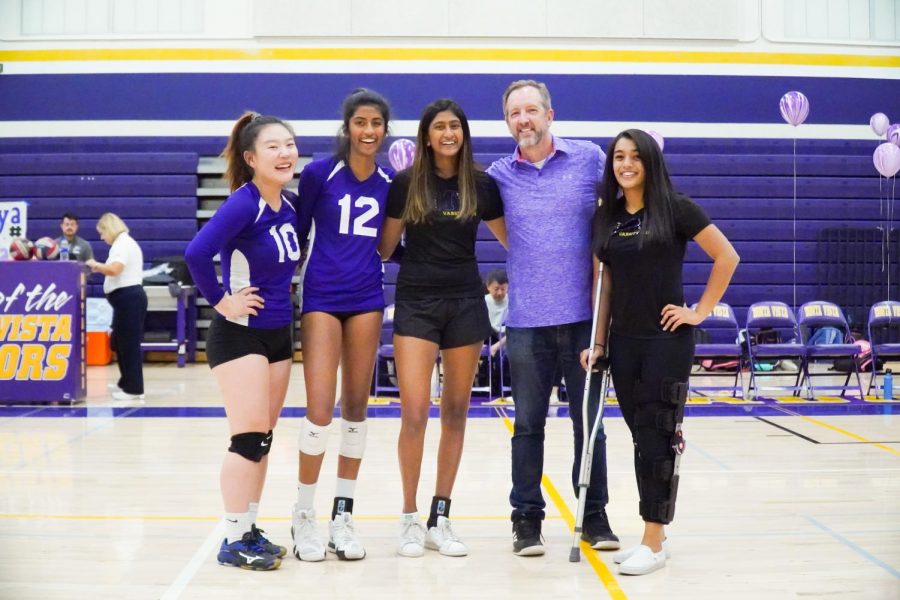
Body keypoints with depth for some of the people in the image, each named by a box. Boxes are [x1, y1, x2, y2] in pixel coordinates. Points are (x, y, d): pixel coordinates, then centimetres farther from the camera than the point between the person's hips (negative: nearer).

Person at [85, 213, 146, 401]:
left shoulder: (122, 244, -12)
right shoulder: (124, 243, 21)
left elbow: (114, 269, -25)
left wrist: (96, 265, -10)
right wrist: (101, 269, 12)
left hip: (128, 298, -11)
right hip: (127, 298, 11)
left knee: (129, 343, -6)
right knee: (120, 342, 19)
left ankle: (134, 389, -2)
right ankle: (126, 382, 30)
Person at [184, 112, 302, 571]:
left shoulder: (290, 203, 4)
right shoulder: (243, 203, -19)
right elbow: (196, 253, -30)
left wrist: (283, 292, 10)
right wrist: (221, 301, -20)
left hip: (279, 334, 8)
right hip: (240, 334, -8)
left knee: (263, 438, 12)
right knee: (249, 437, -6)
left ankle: (250, 530, 23)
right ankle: (234, 542, 4)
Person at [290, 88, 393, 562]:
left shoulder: (390, 181, 4)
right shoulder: (319, 173, -7)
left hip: (367, 298, 4)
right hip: (322, 297, -4)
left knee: (356, 406, 7)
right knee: (320, 410, -9)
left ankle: (342, 514, 17)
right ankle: (303, 516, 7)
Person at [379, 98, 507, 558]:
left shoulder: (481, 185, 3)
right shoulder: (406, 183, -1)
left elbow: (510, 239, 13)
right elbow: (385, 247, 6)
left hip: (465, 304, 2)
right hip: (416, 303, -2)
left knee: (456, 413, 6)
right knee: (414, 413, -10)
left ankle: (440, 519, 16)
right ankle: (410, 518, 5)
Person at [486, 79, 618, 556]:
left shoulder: (590, 158, 1)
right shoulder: (500, 175, 5)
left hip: (583, 315, -1)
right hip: (526, 320, 1)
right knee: (528, 424, 7)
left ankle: (595, 516, 19)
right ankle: (526, 518, 18)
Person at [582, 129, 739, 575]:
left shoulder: (675, 208, -7)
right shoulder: (604, 217, 8)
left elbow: (727, 256, -6)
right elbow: (604, 284, 12)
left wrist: (701, 311, -6)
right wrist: (598, 342, 8)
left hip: (667, 341, -5)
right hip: (624, 342, 5)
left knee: (658, 438, -3)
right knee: (641, 437, 10)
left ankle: (654, 542, 4)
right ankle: (651, 536, 20)